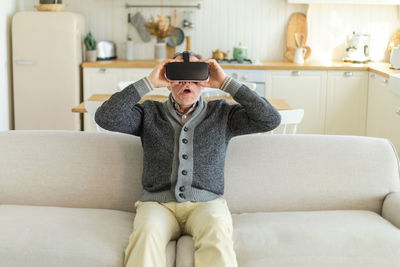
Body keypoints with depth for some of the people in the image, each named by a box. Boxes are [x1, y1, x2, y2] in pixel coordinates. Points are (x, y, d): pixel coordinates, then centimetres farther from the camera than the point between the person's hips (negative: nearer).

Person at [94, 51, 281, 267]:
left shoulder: (222, 114, 15)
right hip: (158, 202, 0)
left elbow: (270, 119, 3)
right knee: (147, 232, -35)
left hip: (207, 202, 0)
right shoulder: (150, 113, 14)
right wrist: (148, 83, -2)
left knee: (217, 233, -35)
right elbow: (105, 118, -1)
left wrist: (226, 83, 0)